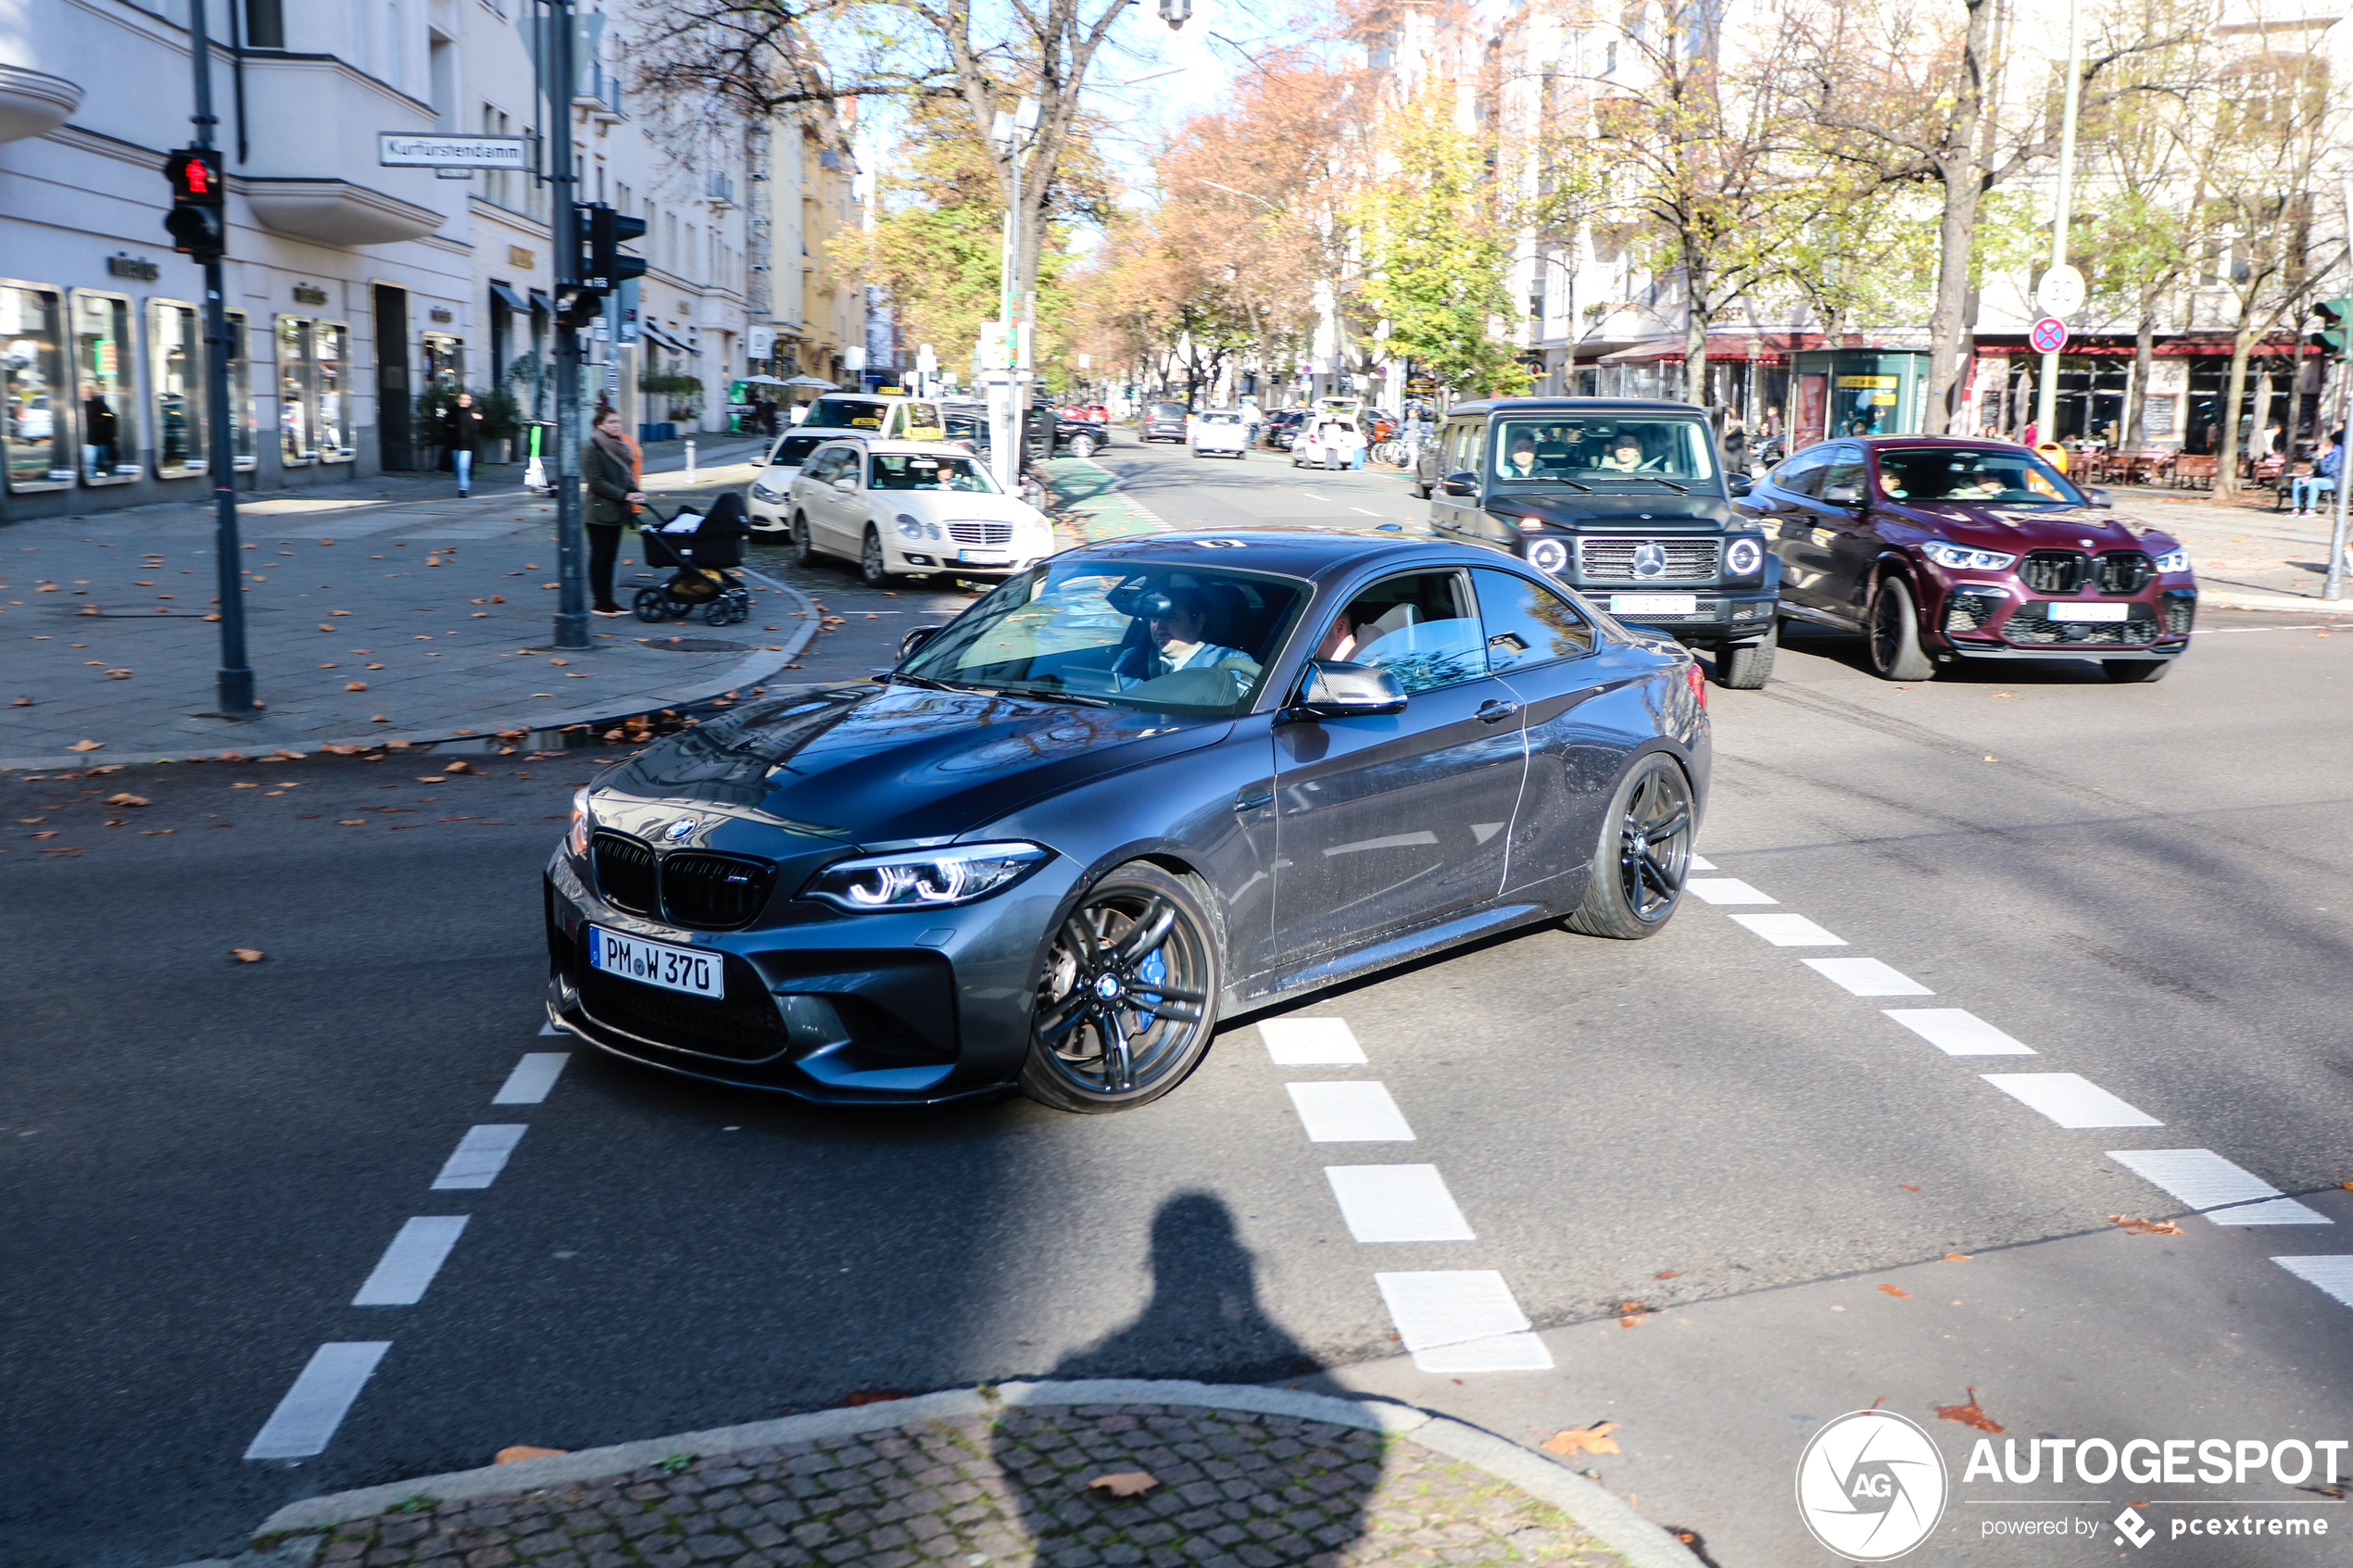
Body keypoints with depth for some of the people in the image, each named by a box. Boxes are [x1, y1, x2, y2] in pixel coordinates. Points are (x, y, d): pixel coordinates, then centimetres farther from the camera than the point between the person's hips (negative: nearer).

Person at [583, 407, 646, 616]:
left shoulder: (621, 447, 15)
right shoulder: (592, 450, -9)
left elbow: (627, 477, 19)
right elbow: (596, 482, -15)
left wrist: (636, 492, -1)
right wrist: (624, 495, -20)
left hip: (617, 512, 7)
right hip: (600, 512, -7)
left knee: (610, 557, 9)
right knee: (599, 556, -2)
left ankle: (608, 600, 12)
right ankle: (600, 603, 1)